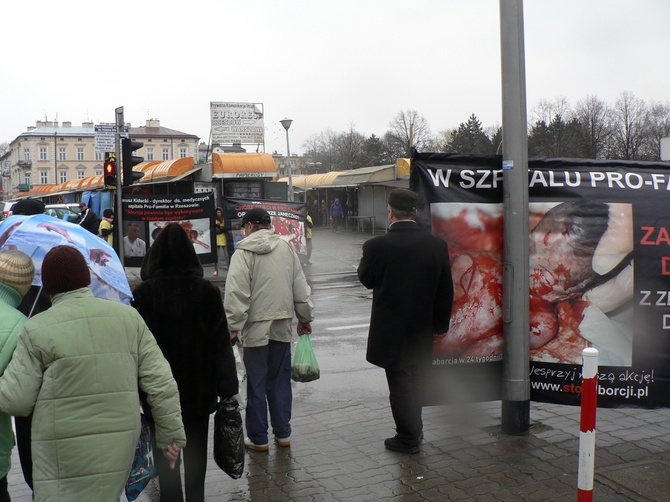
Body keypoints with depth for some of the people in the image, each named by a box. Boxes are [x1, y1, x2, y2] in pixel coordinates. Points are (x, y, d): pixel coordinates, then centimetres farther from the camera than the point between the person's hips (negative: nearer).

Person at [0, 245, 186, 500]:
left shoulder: (37, 329, -7)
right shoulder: (128, 316, 4)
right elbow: (160, 381, 3)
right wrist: (171, 433, 11)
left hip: (65, 455, -4)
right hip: (121, 445, 4)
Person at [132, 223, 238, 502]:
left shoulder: (143, 293, -11)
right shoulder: (206, 291, -7)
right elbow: (221, 344, -4)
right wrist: (228, 388, 3)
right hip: (199, 391, 2)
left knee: (166, 459, 10)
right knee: (195, 458, 15)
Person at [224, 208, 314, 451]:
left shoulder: (243, 253, -8)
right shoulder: (286, 248, 7)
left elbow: (236, 293, -16)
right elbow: (301, 287, 11)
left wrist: (233, 325, -12)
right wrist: (305, 317, 20)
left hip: (255, 327, -4)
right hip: (283, 326, 5)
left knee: (256, 384, 5)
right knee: (280, 381, 15)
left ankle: (258, 438, 14)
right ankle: (283, 433, 22)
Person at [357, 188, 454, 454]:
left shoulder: (377, 246, -19)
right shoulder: (437, 245, -7)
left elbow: (366, 279, -1)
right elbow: (446, 291, 0)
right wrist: (440, 323, 11)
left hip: (391, 330, -4)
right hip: (421, 329, 4)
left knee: (400, 384, 8)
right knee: (413, 380, 21)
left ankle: (408, 437, 17)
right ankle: (414, 430, 35)